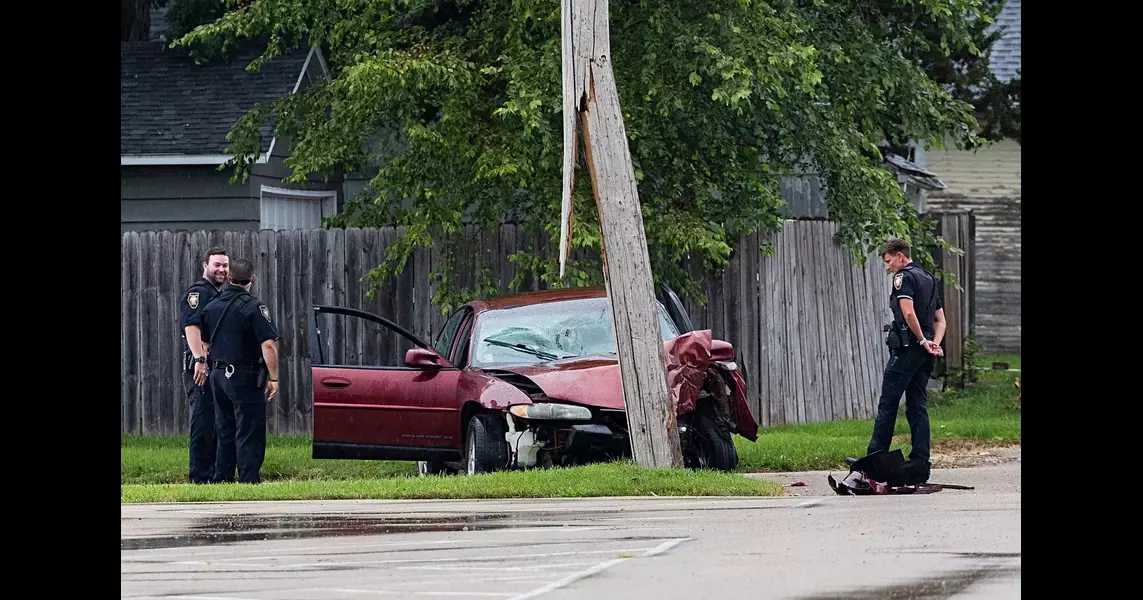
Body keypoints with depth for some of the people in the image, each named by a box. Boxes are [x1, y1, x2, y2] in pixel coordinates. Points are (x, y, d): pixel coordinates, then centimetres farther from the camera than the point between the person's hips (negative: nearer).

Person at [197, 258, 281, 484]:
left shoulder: (212, 307, 8)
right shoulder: (254, 307, -13)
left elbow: (205, 344, 16)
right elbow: (268, 345, -20)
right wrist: (273, 378, -16)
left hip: (218, 376, 6)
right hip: (245, 378, -6)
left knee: (225, 433, 14)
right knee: (250, 435, -4)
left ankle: (222, 480, 15)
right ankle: (249, 480, -8)